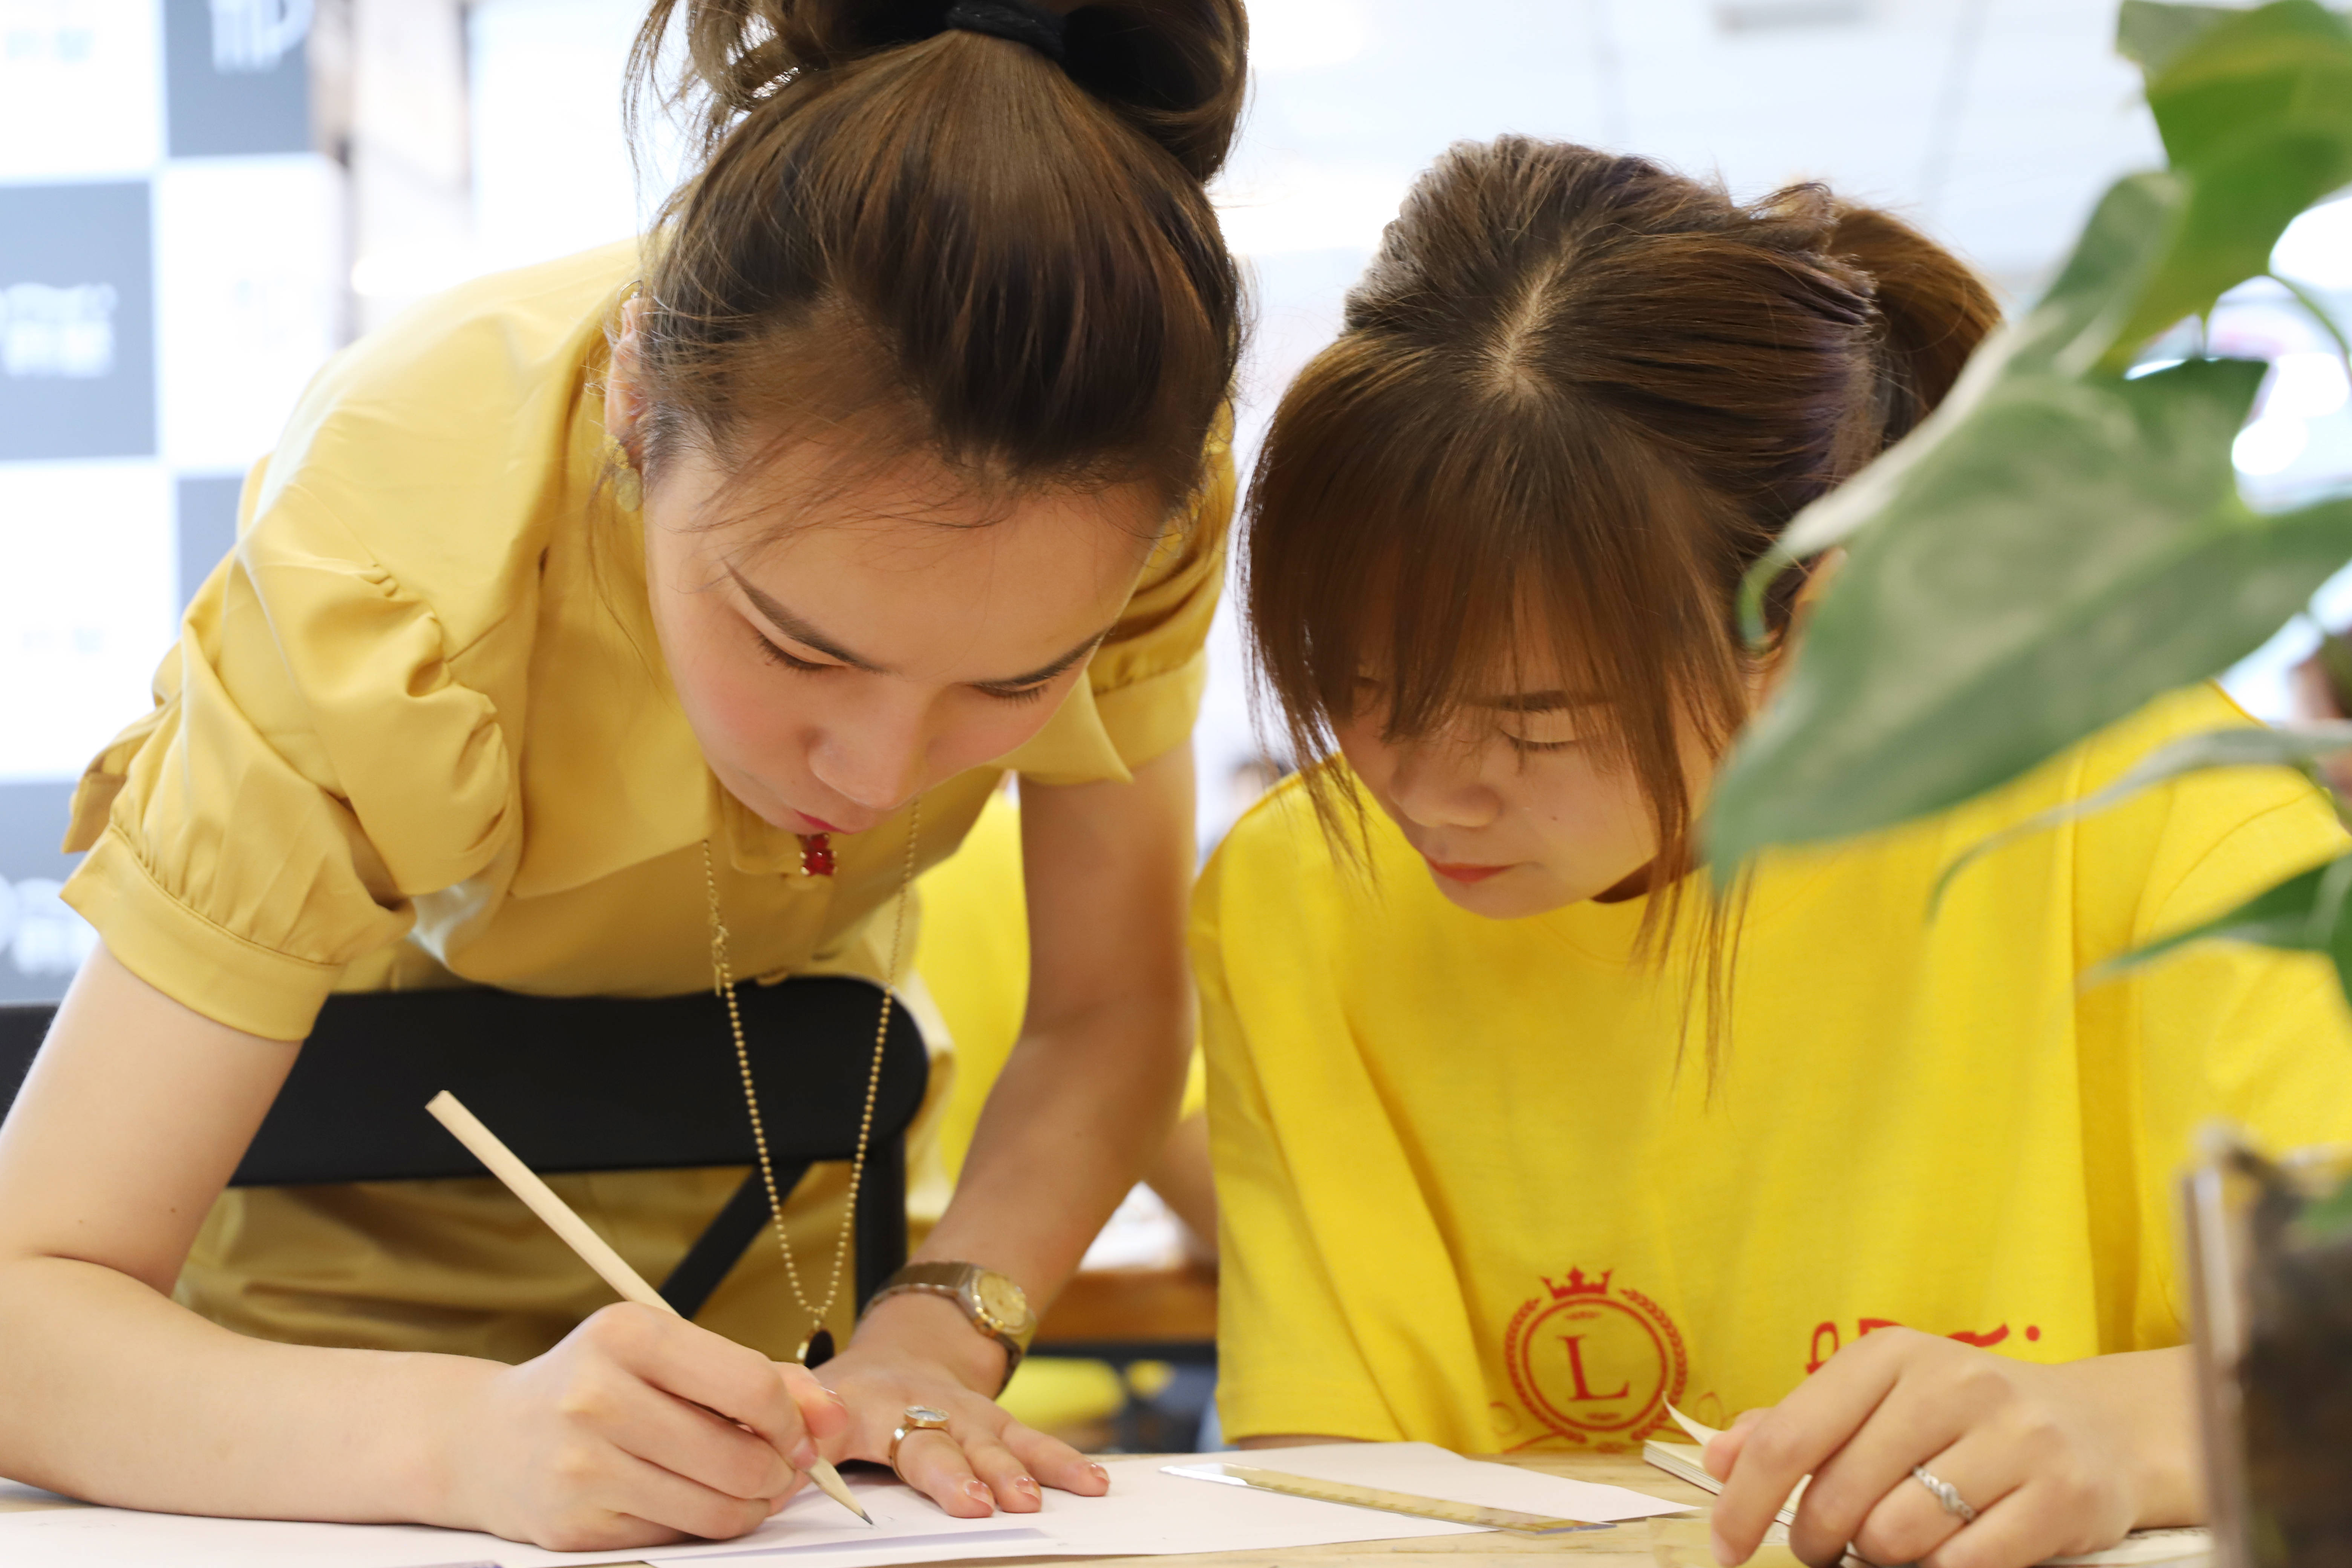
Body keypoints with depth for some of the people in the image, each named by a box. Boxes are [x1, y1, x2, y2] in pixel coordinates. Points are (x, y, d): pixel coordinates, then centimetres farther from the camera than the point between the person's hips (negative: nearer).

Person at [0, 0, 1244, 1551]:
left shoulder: (1107, 465, -27)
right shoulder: (389, 573, -35)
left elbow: (1112, 1005, -13)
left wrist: (934, 1336, -30)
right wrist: (475, 1434, -52)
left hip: (759, 1233, 2)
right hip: (353, 1251, -1)